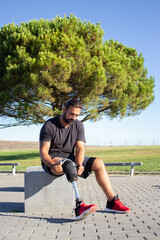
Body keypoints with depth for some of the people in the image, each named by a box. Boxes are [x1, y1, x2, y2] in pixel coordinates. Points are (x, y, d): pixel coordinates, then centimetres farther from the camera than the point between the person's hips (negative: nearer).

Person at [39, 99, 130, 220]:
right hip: (52, 159, -5)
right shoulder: (49, 125, -11)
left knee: (98, 163, -11)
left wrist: (78, 164, -25)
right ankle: (78, 206, -52)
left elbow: (80, 148, -4)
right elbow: (43, 152, -16)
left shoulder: (78, 125, 4)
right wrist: (52, 165, -37)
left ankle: (112, 202, -10)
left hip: (70, 158, 5)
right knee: (64, 164, -40)